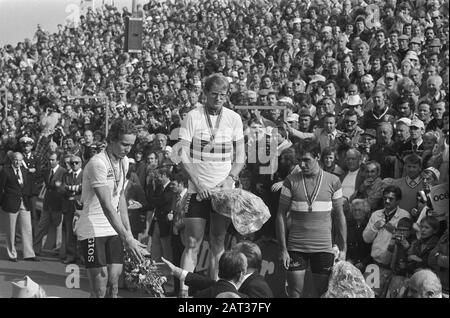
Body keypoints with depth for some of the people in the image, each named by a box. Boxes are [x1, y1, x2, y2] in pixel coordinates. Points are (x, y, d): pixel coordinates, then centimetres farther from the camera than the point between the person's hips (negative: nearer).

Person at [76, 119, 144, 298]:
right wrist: (127, 239, -31)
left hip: (114, 230, 7)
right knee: (99, 290, -8)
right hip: (93, 231, -7)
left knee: (113, 285, 3)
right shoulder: (98, 163, -20)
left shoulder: (124, 161, 7)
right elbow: (107, 206, -26)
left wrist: (128, 231, 11)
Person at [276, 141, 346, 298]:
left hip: (323, 247, 0)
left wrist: (343, 249, 1)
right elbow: (281, 214, 0)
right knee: (294, 293, 0)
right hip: (296, 248, 0)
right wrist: (283, 249, -6)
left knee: (325, 292, 4)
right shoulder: (291, 181, -1)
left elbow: (339, 217, 5)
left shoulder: (333, 181, 1)